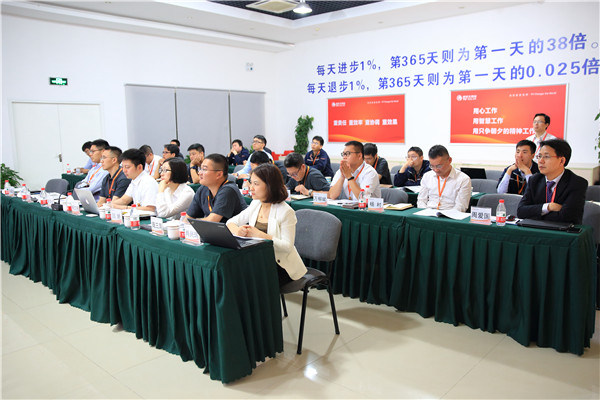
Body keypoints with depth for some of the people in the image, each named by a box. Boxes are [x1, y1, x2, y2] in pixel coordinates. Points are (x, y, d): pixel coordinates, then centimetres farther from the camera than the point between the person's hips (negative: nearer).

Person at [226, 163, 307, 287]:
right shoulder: (255, 205, 8)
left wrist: (259, 235, -27)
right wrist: (237, 231, -14)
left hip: (282, 266, -5)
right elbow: (230, 222, 11)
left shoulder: (286, 212, -13)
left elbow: (287, 246, -19)